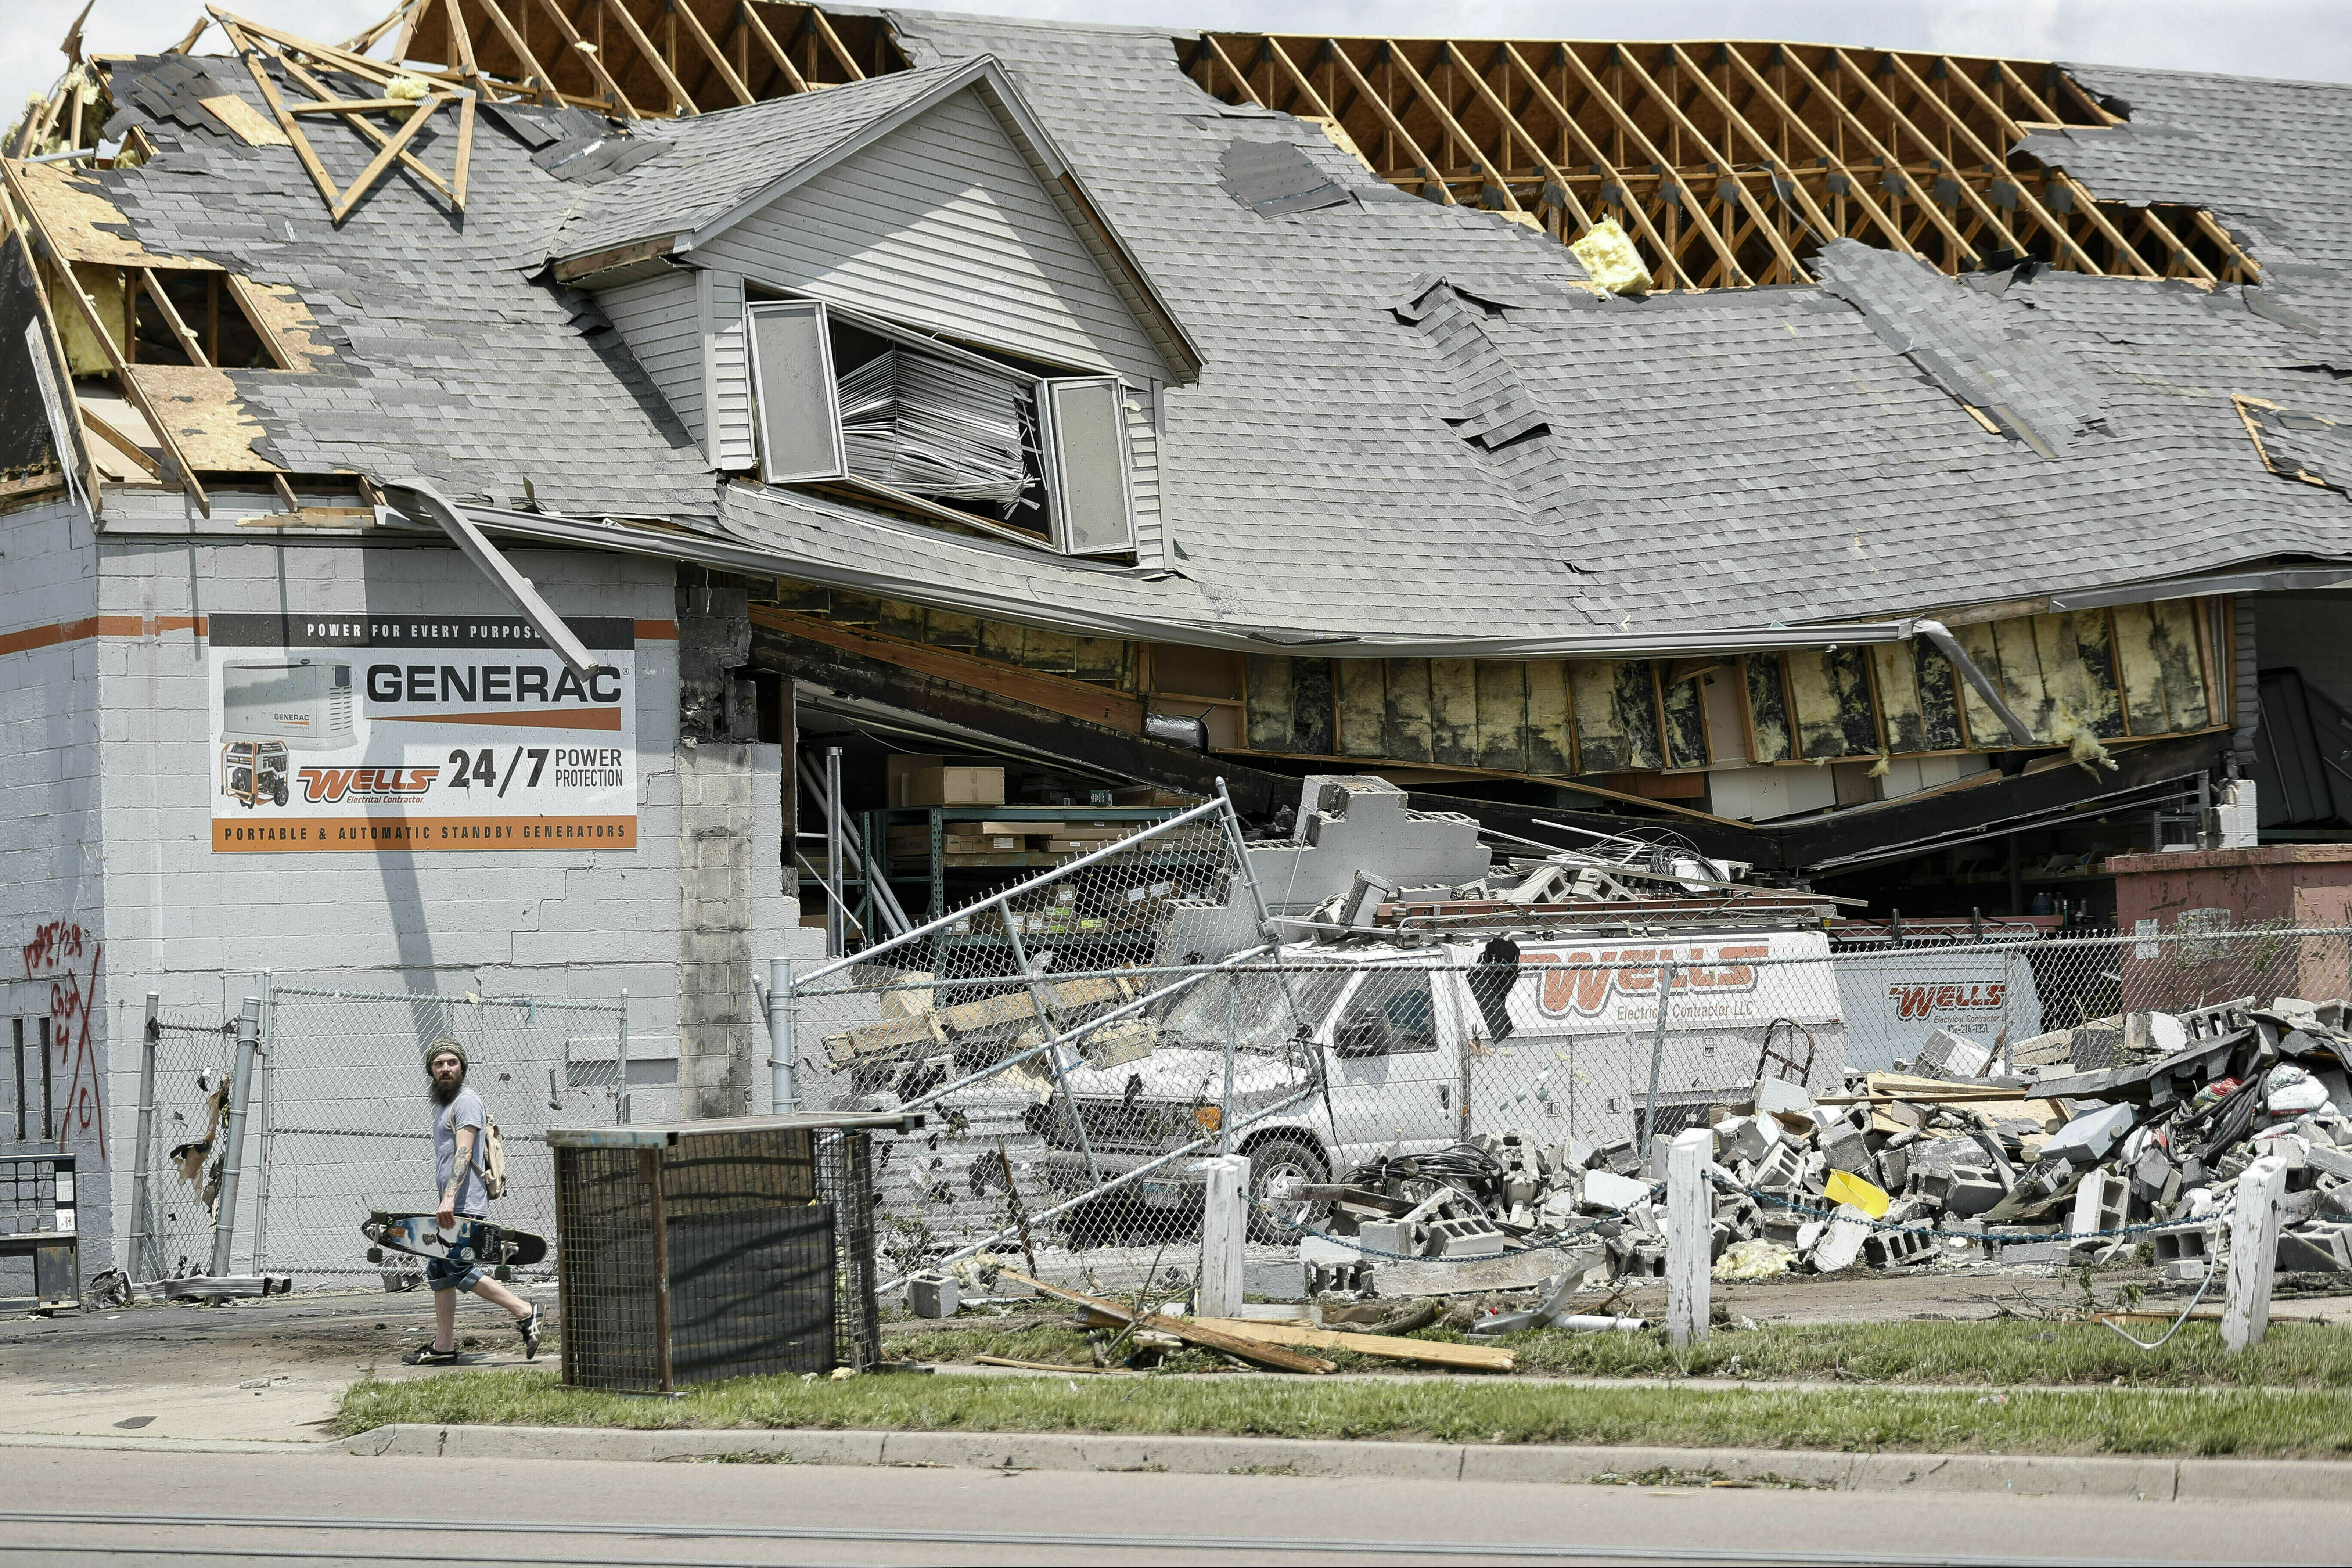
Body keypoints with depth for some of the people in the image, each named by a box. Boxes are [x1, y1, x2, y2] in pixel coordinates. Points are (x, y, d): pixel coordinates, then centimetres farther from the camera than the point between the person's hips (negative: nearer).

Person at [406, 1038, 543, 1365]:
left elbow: (463, 1153, -20)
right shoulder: (443, 1104, 21)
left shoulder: (466, 1101, -9)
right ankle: (443, 1347, 9)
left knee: (460, 1271, -13)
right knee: (439, 1272, 8)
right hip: (450, 1205, 10)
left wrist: (450, 1198, -28)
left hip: (463, 1203, -10)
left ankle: (525, 1312, -8)